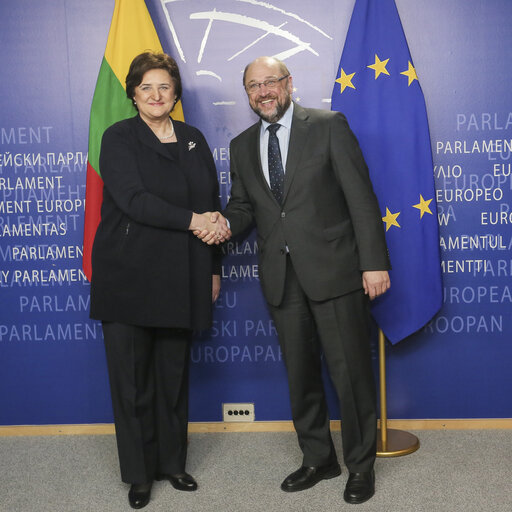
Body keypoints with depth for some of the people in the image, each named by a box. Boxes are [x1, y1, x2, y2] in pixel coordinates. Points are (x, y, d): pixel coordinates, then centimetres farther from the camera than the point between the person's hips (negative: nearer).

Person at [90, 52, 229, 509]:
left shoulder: (193, 139, 12)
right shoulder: (119, 138, -1)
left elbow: (212, 205, 14)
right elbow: (133, 199, -15)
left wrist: (213, 268, 11)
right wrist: (191, 221, -20)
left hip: (180, 279, 4)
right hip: (128, 277, -3)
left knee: (174, 375, 11)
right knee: (132, 378, 4)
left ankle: (173, 462, 28)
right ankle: (139, 473, 20)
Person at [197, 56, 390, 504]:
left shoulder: (329, 126, -2)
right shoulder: (242, 146, 12)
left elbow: (360, 195, -6)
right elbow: (243, 206, 17)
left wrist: (374, 261, -13)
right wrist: (225, 224, -7)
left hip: (333, 269, -4)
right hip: (282, 277, 5)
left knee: (350, 371, 2)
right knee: (300, 374, 13)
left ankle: (361, 464, 22)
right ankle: (318, 459, 32)